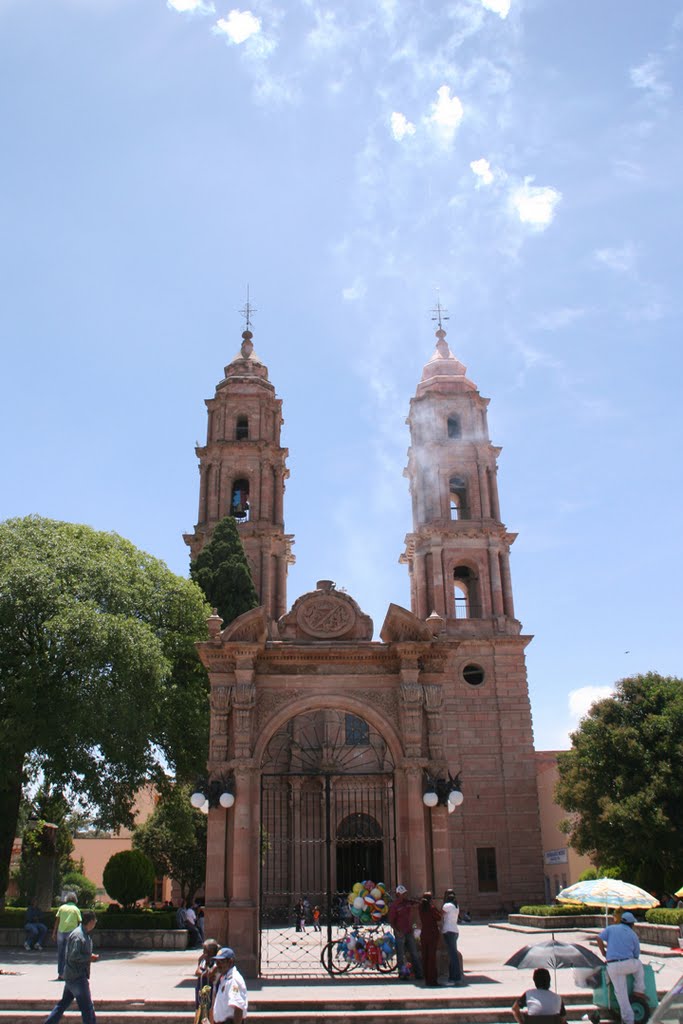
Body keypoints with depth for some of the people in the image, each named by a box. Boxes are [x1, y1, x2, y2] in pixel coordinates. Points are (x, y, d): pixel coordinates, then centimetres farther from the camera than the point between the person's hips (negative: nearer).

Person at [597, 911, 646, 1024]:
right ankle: (638, 990, 32)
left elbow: (599, 939, -2)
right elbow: (636, 955, 15)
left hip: (612, 966, 0)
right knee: (639, 965, 33)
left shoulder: (611, 928, 10)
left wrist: (604, 953, 11)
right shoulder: (633, 935, 11)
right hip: (628, 964, 0)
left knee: (621, 993, 8)